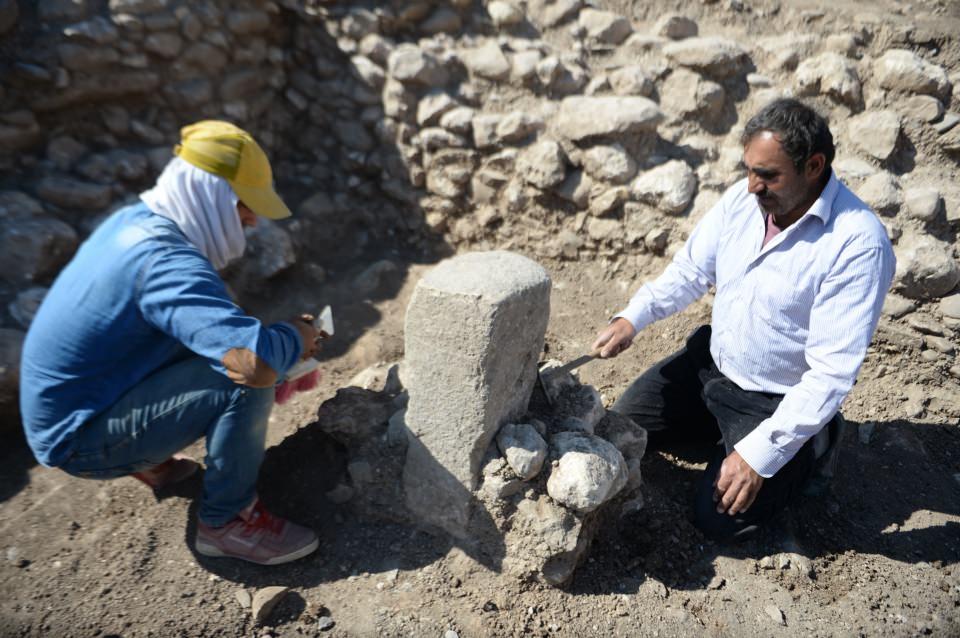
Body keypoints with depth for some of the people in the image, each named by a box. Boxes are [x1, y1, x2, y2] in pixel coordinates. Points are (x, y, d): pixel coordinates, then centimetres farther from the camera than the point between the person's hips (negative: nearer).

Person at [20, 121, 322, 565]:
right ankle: (227, 521, -7)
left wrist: (283, 346, 2)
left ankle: (151, 460, 20)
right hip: (79, 439, -9)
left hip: (65, 404, 9)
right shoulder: (164, 260, -29)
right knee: (246, 379, -25)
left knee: (210, 343, 15)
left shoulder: (135, 221, 0)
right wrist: (296, 336, -18)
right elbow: (254, 362, -41)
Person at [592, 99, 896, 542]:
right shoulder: (743, 197, -9)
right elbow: (691, 269, 1)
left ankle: (810, 445, 15)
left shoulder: (858, 244, -27)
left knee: (720, 519, -9)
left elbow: (832, 372, -27)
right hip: (710, 361, 6)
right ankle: (725, 429, 24)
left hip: (778, 400, -5)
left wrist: (759, 454, -27)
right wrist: (632, 318, -16)